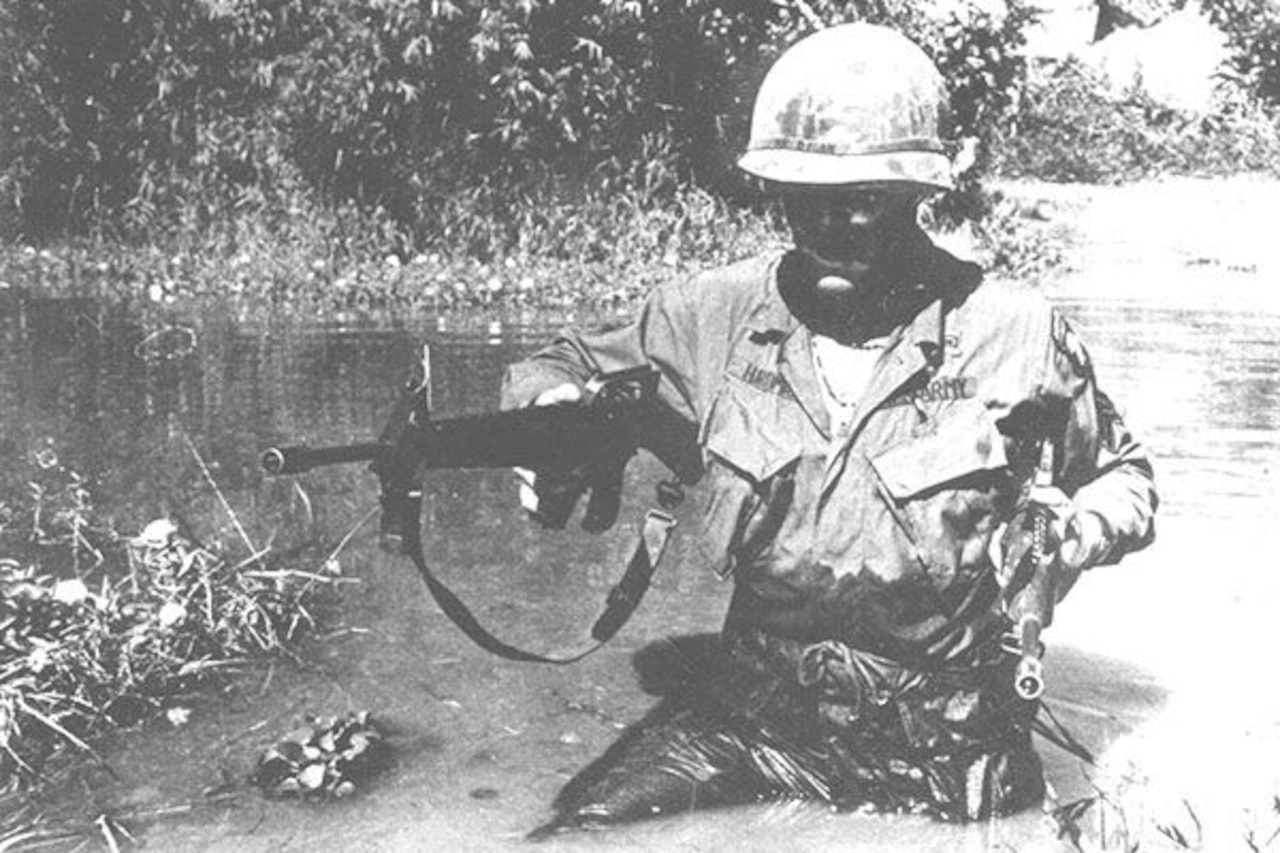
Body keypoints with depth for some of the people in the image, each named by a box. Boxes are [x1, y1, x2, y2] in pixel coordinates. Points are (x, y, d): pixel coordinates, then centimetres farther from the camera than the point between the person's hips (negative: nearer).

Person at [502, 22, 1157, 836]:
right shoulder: (720, 312, -4)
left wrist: (1074, 535, -13)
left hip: (941, 744, 0)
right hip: (745, 708, 1)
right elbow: (555, 368, 9)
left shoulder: (1016, 333, -7)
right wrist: (559, 417, -15)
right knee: (580, 829, -15)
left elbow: (1123, 473, 10)